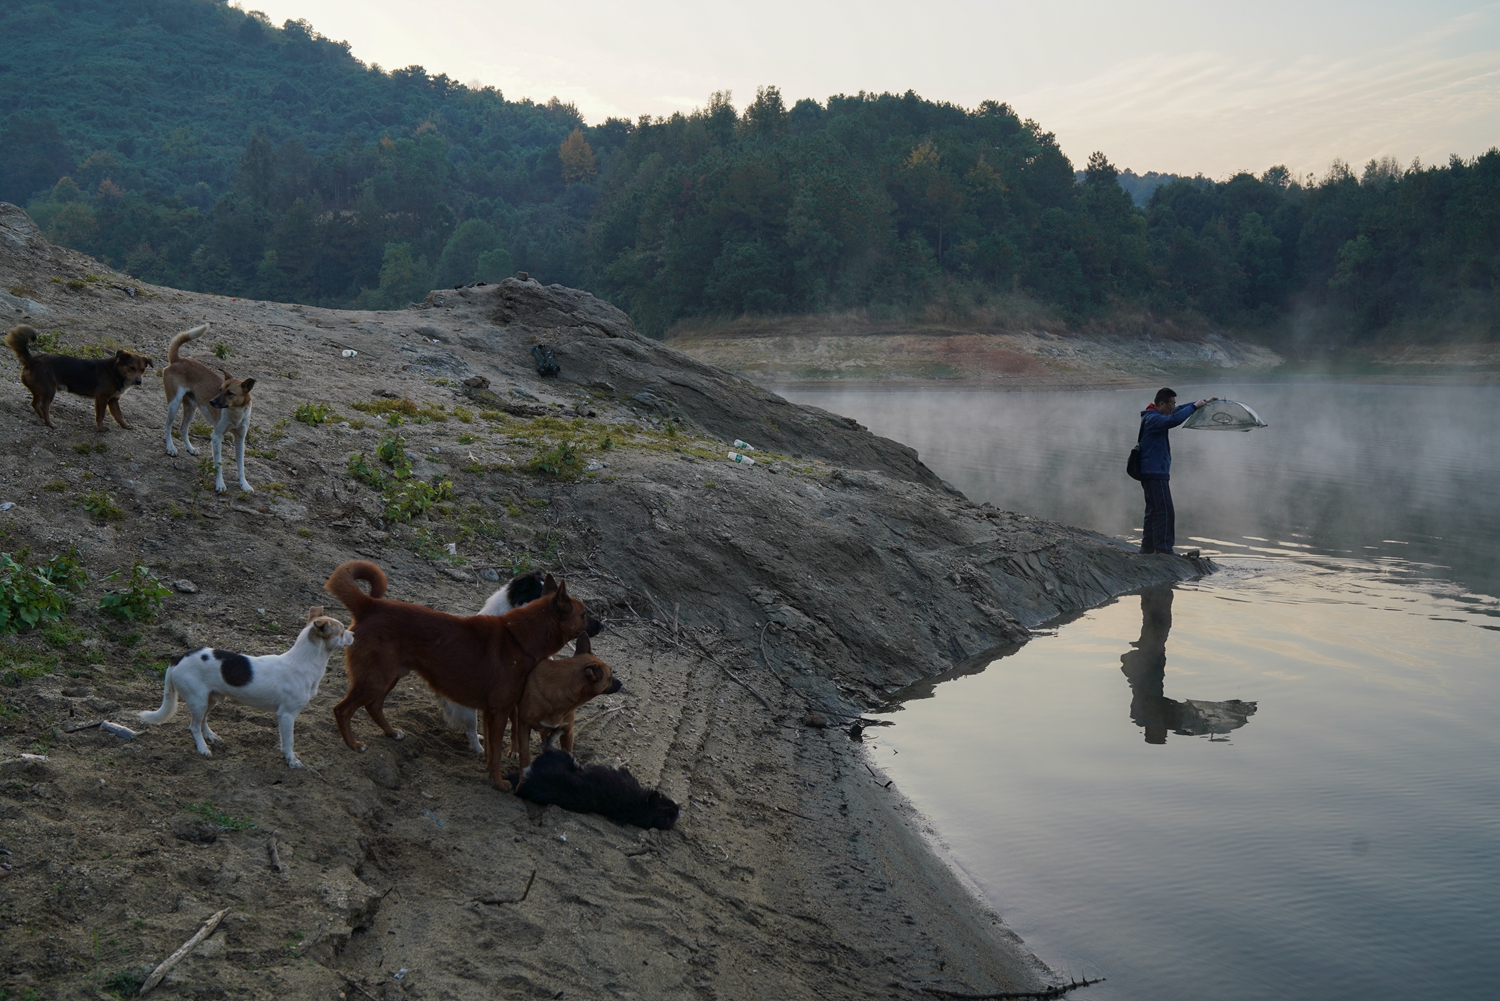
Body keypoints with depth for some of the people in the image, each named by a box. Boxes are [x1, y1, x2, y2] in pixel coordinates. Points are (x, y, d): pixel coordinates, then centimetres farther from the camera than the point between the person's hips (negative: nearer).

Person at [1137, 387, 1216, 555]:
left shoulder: (1154, 416, 15)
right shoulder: (1153, 419, -16)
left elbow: (1179, 411, 25)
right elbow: (1174, 419, -34)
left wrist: (1204, 402, 23)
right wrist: (1195, 406, -24)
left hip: (1151, 472, 11)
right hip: (1155, 473, -11)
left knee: (1153, 511, 16)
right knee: (1165, 512, -11)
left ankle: (1147, 548, 22)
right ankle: (1163, 550, -11)